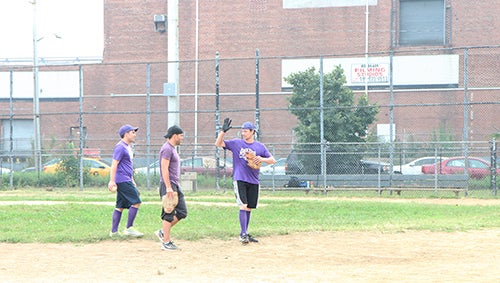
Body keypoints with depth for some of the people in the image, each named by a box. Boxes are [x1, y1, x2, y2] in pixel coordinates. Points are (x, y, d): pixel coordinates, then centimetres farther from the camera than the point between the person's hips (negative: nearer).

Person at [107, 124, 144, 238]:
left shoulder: (128, 147, 20)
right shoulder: (120, 147, -12)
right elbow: (114, 165, -18)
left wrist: (132, 180, 29)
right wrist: (112, 181, -23)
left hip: (126, 180, 10)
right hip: (123, 180, -10)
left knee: (120, 206, 9)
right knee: (136, 202, -12)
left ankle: (114, 232, 10)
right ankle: (129, 228, -9)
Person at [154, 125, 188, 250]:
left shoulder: (172, 149, 18)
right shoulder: (167, 149, -14)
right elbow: (164, 169, -20)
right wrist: (168, 188, -24)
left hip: (175, 185, 10)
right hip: (168, 185, -10)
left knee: (182, 212, 9)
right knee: (169, 214, -6)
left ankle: (163, 232, 16)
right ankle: (166, 242, -2)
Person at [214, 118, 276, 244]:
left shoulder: (260, 146, 8)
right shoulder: (236, 143, 4)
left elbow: (273, 160, 7)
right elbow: (218, 143, -1)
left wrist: (262, 159, -13)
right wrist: (223, 131, -16)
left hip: (253, 181, 3)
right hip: (239, 180, -3)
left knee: (249, 208, 8)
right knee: (243, 206, -15)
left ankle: (245, 234, 20)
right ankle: (243, 234, -15)